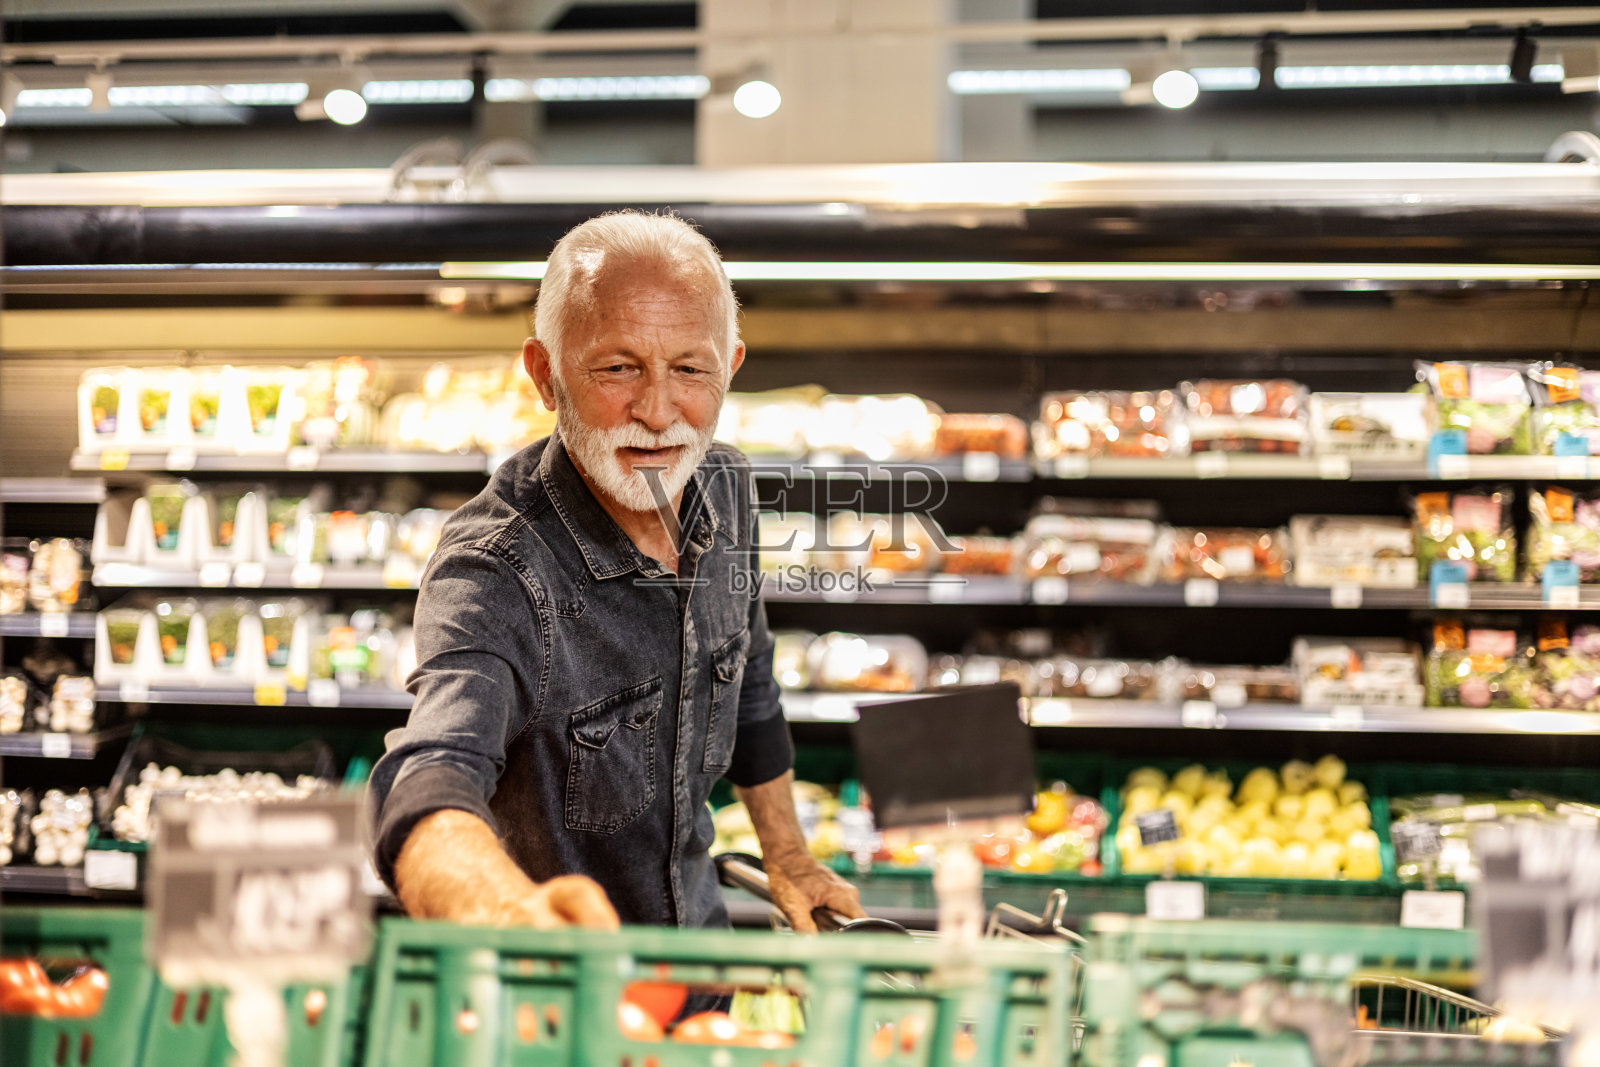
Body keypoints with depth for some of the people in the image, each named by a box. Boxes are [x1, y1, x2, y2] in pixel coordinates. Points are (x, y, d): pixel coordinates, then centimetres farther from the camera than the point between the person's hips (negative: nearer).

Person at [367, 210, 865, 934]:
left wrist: (787, 856, 21)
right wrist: (520, 912, -62)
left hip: (702, 947, 6)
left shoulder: (723, 488, -4)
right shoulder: (495, 574, -26)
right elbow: (426, 797, -43)